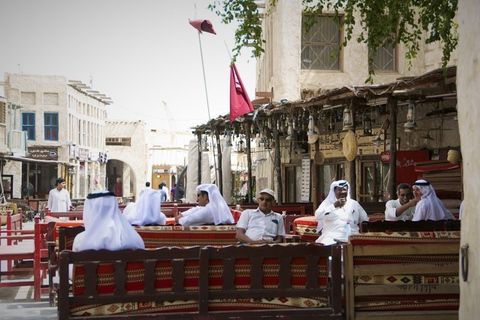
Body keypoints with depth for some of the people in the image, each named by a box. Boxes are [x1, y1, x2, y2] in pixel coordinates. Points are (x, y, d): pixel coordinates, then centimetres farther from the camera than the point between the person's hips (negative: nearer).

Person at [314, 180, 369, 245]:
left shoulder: (354, 204, 19)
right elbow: (317, 216, -5)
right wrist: (334, 205, -15)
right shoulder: (327, 202, 11)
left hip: (351, 238, 3)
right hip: (332, 237, -2)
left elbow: (365, 220, 21)